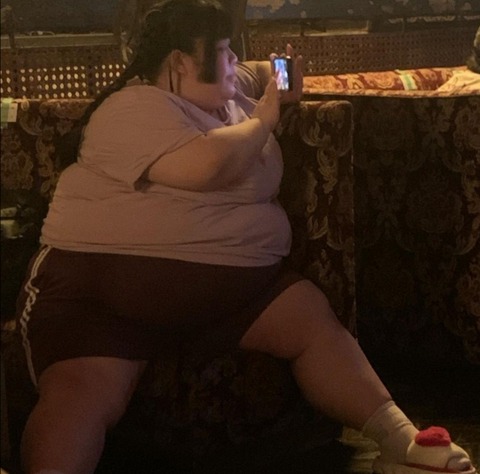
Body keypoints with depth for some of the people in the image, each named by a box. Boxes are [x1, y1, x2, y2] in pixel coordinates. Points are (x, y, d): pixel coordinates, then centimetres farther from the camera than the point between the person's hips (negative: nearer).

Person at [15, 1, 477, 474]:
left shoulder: (231, 105, 20)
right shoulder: (135, 109, -8)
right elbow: (207, 165, -25)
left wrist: (284, 101, 18)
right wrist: (261, 121, -5)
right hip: (103, 277, -8)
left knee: (317, 324, -6)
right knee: (84, 394, -29)